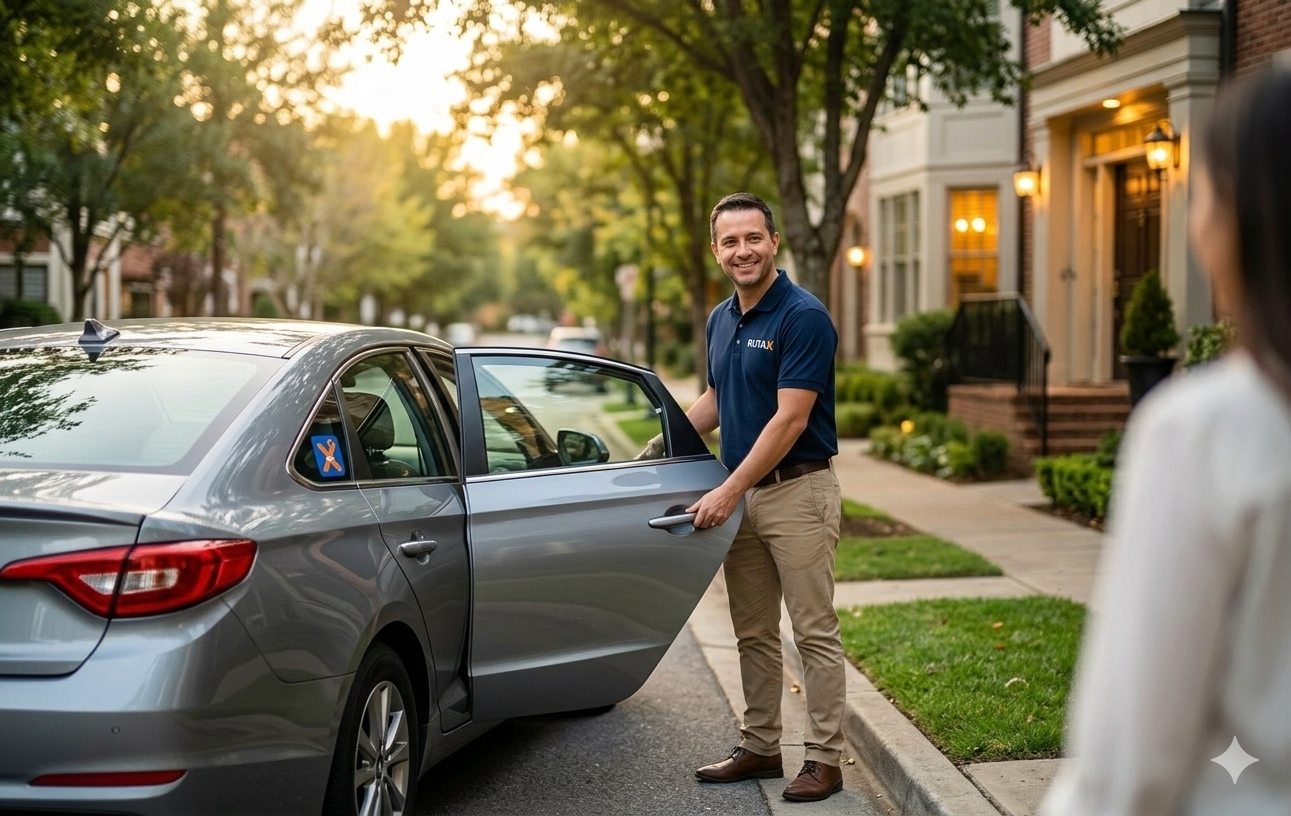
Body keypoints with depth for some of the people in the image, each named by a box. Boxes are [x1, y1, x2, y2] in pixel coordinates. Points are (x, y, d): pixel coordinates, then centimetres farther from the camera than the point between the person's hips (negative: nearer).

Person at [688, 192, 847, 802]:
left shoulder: (804, 316, -14)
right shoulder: (720, 320, 11)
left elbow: (790, 419, -19)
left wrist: (728, 492, -20)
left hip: (797, 491, -8)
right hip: (741, 496, 8)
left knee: (814, 632, -1)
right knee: (753, 634, 14)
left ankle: (824, 759, 5)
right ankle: (759, 748, 23)